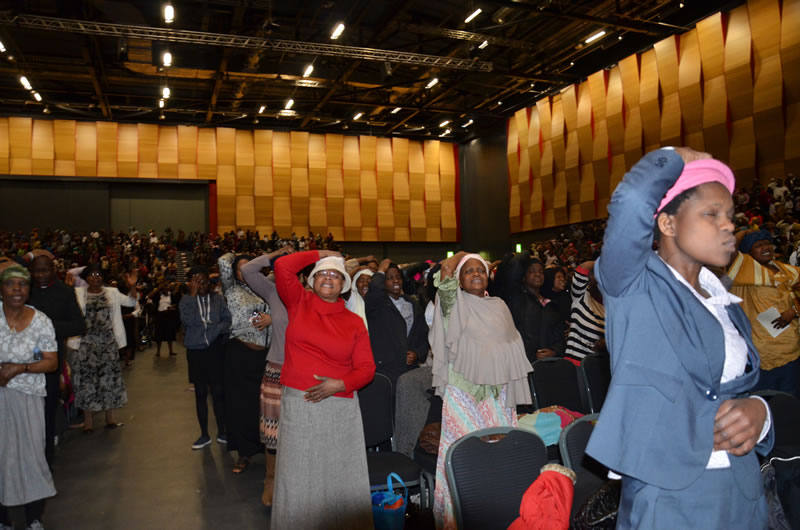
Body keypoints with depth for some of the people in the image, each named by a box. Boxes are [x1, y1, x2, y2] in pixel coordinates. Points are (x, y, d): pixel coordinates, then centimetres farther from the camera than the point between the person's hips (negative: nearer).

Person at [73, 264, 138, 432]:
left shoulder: (112, 292, 7)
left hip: (108, 341, 2)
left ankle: (109, 418, 19)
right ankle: (88, 420, 13)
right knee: (87, 378, 2)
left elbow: (131, 302, 3)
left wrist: (132, 287, -12)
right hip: (87, 342, -2)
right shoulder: (78, 293, 2)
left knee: (110, 377, 7)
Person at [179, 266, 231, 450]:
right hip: (195, 351, 1)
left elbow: (227, 321, -1)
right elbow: (188, 320, -16)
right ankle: (204, 435, 22)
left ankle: (221, 432, 18)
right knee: (200, 393, 10)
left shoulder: (218, 298, 2)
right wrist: (193, 294, -15)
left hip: (216, 350, -1)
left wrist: (214, 328, -19)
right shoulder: (186, 300, 2)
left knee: (218, 391, 2)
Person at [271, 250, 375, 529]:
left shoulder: (355, 322, 3)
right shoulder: (299, 302, 5)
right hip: (298, 404, 0)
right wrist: (319, 254, 2)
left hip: (340, 408, 0)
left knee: (339, 475, 7)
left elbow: (366, 368, 1)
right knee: (299, 477, 8)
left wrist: (338, 385, -15)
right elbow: (283, 266, -8)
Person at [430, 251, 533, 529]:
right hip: (463, 392, -4)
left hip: (497, 393, 4)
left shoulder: (499, 305, 12)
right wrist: (459, 257, 0)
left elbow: (512, 347, 15)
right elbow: (445, 271, -20)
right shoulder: (457, 302, -1)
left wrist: (511, 389, 11)